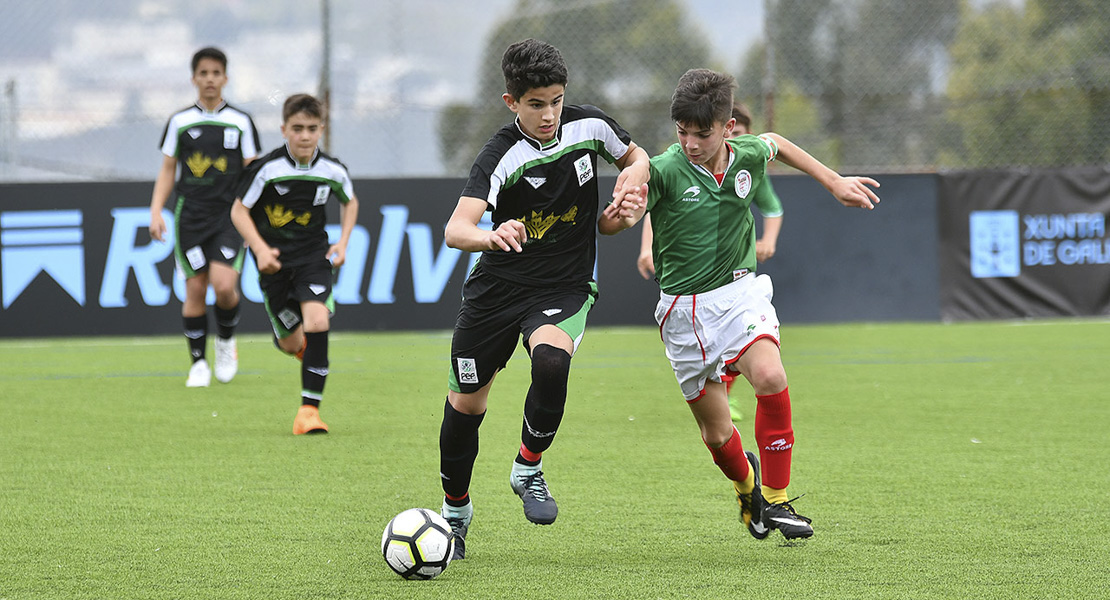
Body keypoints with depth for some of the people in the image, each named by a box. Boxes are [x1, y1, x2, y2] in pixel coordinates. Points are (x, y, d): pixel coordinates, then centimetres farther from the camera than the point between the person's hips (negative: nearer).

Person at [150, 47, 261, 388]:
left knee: (224, 286, -17)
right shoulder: (180, 122, 7)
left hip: (229, 216, -1)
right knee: (195, 289, -2)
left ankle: (226, 340, 11)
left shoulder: (241, 122, 5)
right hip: (190, 216, 1)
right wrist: (156, 211, -1)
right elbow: (167, 171, 10)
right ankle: (198, 363, 10)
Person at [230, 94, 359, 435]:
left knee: (317, 322, -23)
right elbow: (239, 211, -7)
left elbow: (349, 202, 15)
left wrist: (343, 243, 4)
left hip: (314, 255, 1)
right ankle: (304, 346, 48)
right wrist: (260, 249, -19)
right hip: (275, 260, 0)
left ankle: (309, 410, -19)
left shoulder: (333, 171, -7)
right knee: (291, 344, 6)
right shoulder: (267, 169, -15)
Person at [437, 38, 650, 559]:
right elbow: (455, 230, -32)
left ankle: (528, 468, -7)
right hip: (497, 286, -1)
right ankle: (455, 510, 32)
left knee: (551, 361, -32)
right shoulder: (502, 154, -20)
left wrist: (634, 172, -9)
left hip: (564, 287, 1)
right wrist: (492, 237, -55)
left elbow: (635, 156, 16)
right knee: (466, 403, 6)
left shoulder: (589, 126, -7)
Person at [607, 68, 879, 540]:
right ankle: (745, 482, 40)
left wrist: (835, 182, 21)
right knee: (716, 433, 3)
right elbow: (615, 222, -25)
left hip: (739, 293, 2)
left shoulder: (747, 157, -4)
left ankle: (775, 499, -14)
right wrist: (624, 214, -49)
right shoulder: (665, 171, -16)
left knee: (770, 378, -28)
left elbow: (775, 144, 21)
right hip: (684, 309, -1)